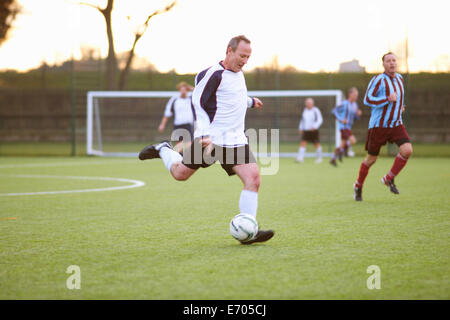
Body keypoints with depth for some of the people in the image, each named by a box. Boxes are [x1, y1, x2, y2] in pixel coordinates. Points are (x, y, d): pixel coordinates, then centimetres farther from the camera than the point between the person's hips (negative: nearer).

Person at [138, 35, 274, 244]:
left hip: (235, 140, 7)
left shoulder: (238, 74, 15)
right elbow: (198, 103, -15)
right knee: (180, 174, 3)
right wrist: (204, 135, -24)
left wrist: (250, 101, 49)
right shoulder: (213, 74, -13)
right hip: (210, 138, -7)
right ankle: (162, 150, 36)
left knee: (253, 178, -10)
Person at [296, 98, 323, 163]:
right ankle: (300, 158, -13)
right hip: (306, 130, 5)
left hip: (313, 130, -5)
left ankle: (319, 158, 22)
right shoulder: (305, 110, 8)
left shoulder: (315, 110, -10)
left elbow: (320, 119, -12)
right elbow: (302, 119, 20)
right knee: (303, 143, -9)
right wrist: (300, 128, 15)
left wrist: (315, 126, -23)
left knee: (317, 144, 5)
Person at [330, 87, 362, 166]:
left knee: (343, 144, 11)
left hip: (348, 127, 8)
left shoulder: (355, 105, 9)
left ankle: (333, 159, 22)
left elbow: (356, 117, 18)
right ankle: (344, 149, 5)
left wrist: (358, 114, -4)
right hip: (343, 126, -8)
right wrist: (340, 119, -17)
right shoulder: (345, 104, -12)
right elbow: (334, 110, -9)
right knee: (353, 141, -19)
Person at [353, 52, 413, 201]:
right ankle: (358, 186, 27)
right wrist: (388, 99, -24)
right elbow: (367, 100, -16)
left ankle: (389, 179, 2)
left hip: (396, 124, 5)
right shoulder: (378, 80, -12)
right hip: (378, 126, -5)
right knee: (371, 159, 4)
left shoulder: (399, 78, 10)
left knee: (407, 150, -17)